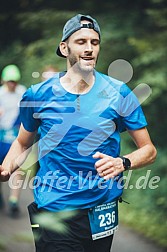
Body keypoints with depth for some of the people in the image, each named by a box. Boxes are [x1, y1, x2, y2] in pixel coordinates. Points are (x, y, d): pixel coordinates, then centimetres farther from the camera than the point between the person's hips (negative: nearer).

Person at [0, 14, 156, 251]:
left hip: (102, 211, 1)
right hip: (53, 211, -1)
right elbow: (22, 143, 14)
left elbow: (148, 150, 0)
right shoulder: (37, 95, -3)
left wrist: (122, 163, -21)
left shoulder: (119, 93, -4)